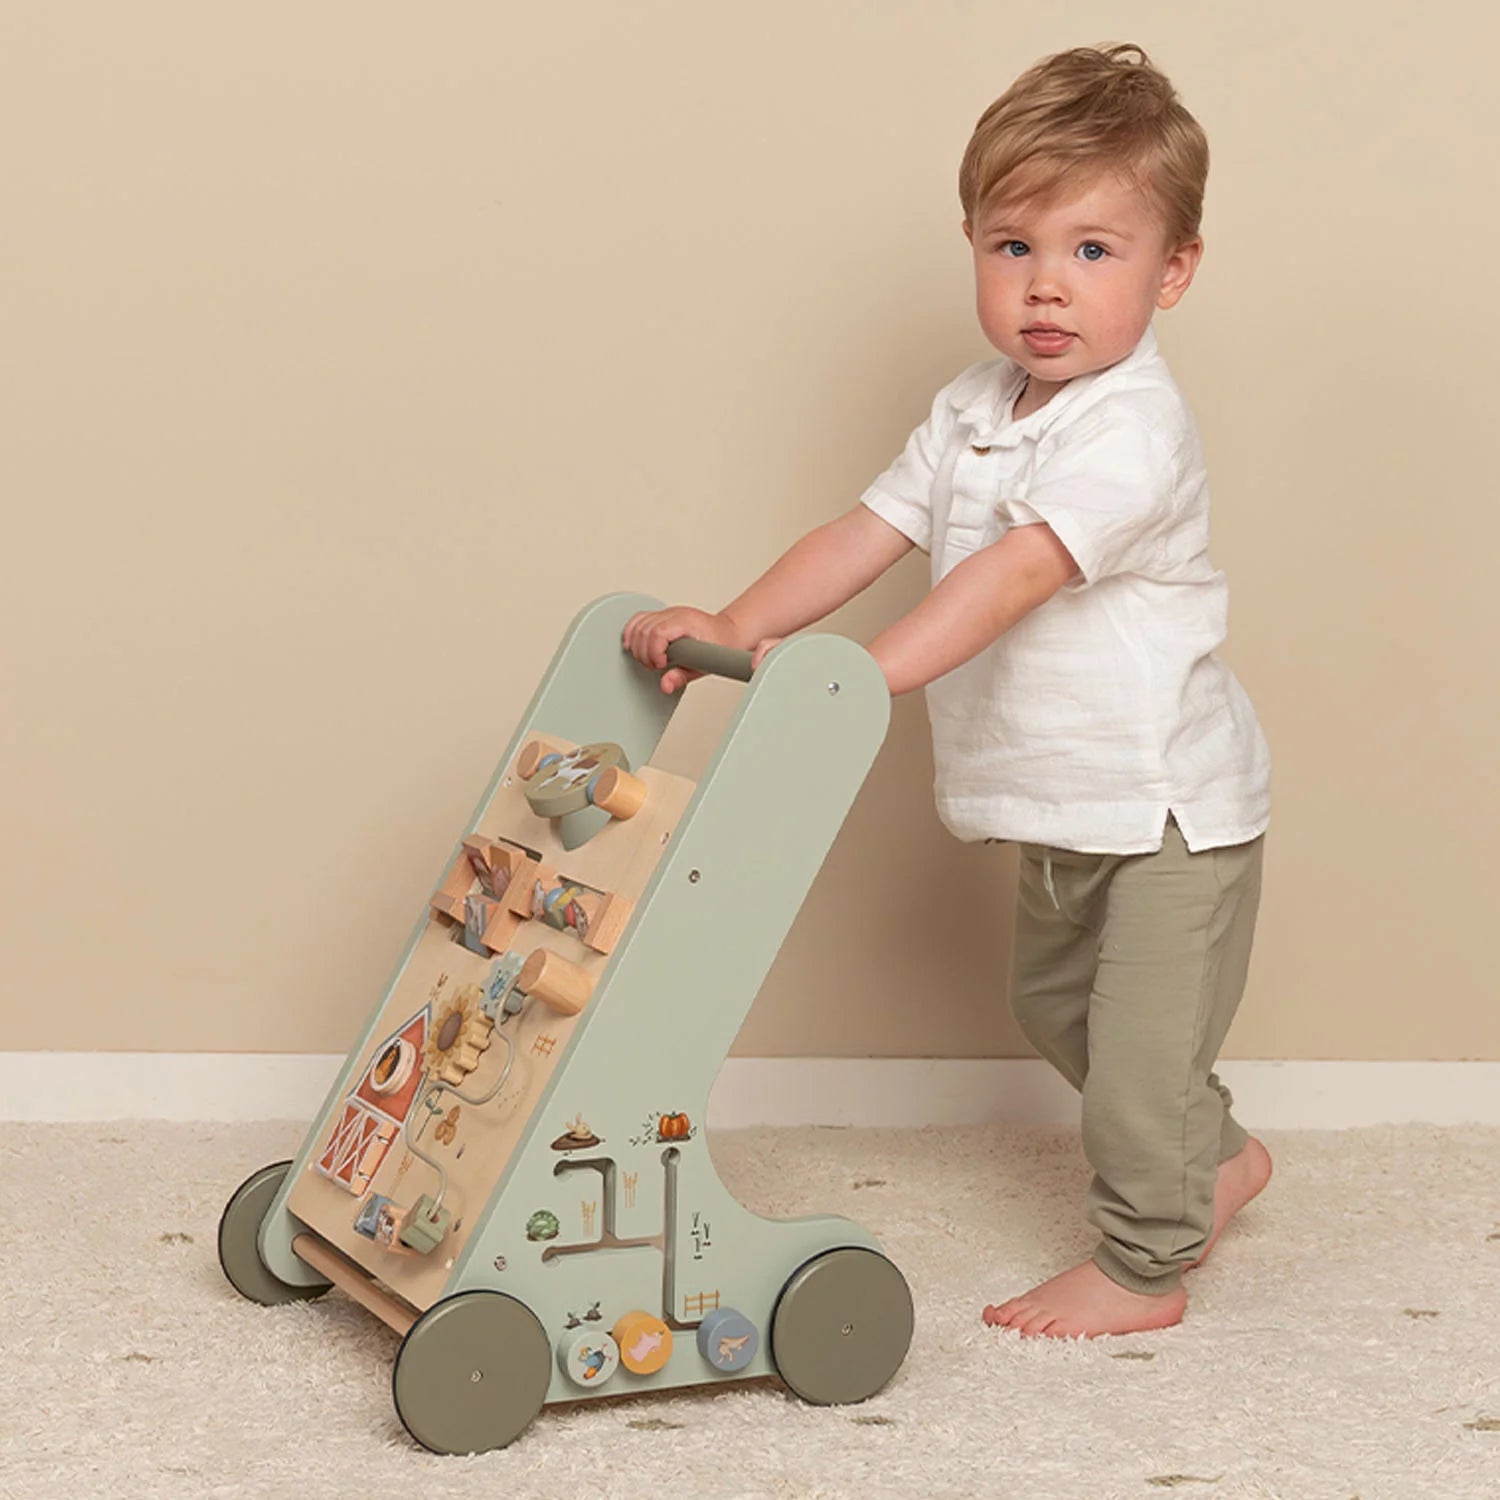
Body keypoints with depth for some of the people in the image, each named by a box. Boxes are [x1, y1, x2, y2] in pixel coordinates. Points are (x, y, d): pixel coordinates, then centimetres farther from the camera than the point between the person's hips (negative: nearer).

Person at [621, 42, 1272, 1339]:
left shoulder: (1135, 430, -26)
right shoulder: (973, 411, 1)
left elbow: (1015, 573, -37)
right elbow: (866, 534, -3)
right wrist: (734, 628, -18)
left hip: (1172, 803, -9)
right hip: (1061, 807, 9)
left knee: (1140, 1048, -1)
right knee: (1057, 1005, 25)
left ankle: (1145, 1268, 18)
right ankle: (1214, 1157, 45)